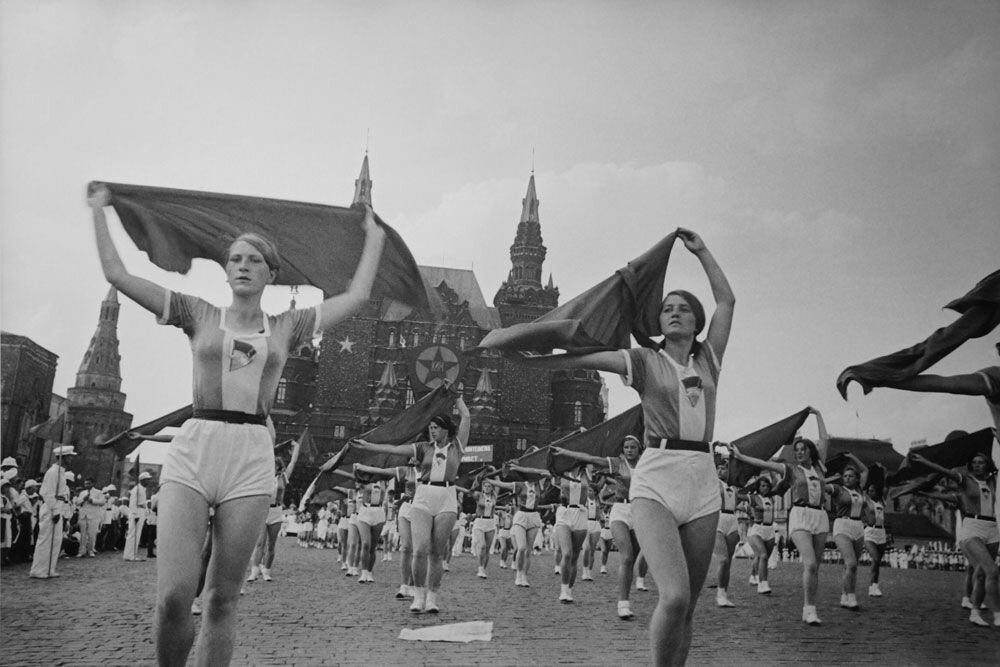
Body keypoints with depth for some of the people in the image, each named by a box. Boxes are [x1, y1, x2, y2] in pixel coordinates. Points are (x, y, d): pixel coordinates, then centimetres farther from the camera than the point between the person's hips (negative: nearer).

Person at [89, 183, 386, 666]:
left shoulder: (287, 327, 15)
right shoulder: (200, 315, 13)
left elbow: (357, 296, 19)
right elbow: (117, 274, 12)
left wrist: (373, 237, 27)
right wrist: (98, 209, 18)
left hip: (250, 461, 1)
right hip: (191, 451, -1)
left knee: (223, 598, 3)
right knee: (173, 596, -13)